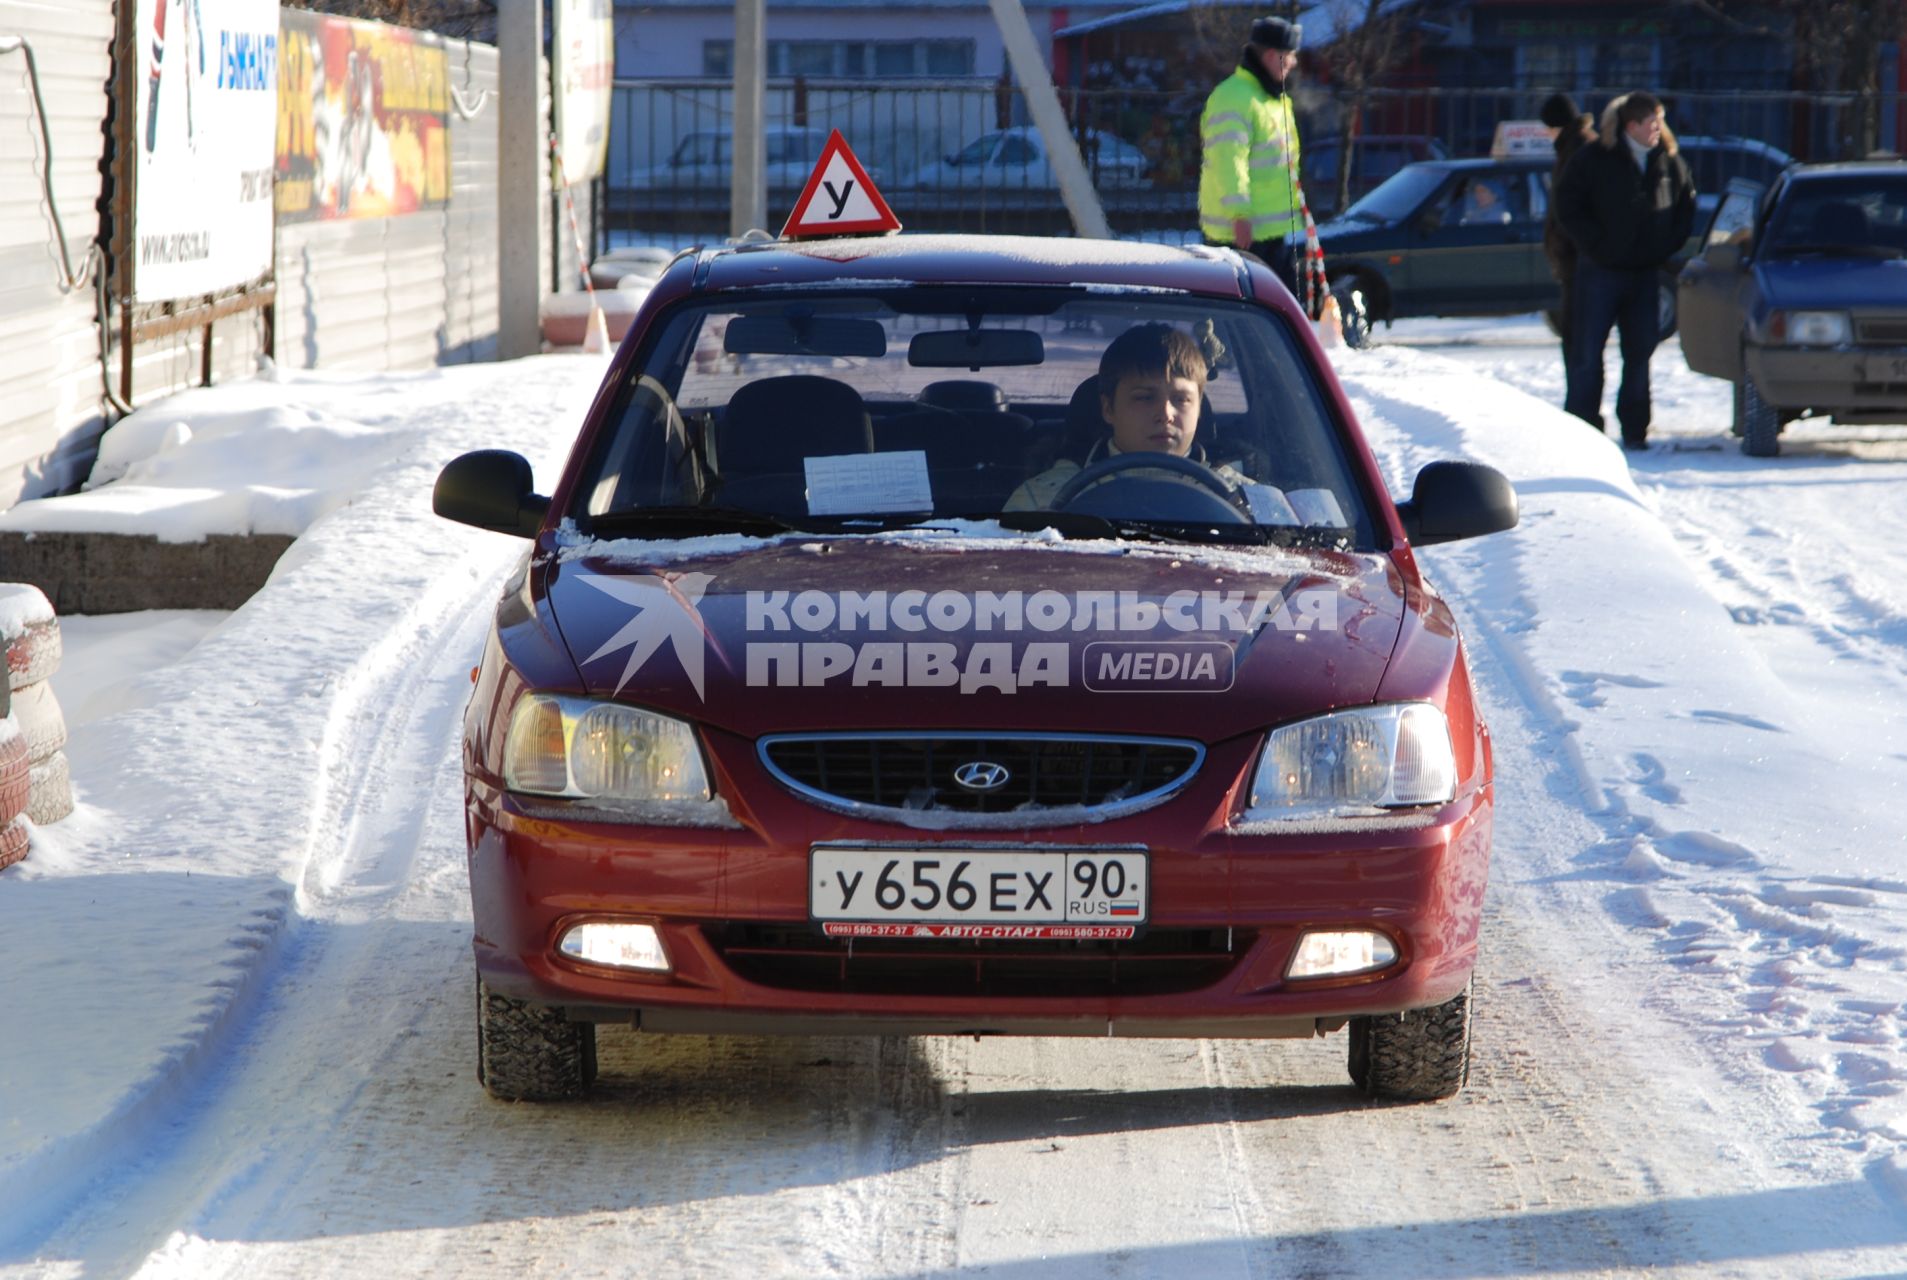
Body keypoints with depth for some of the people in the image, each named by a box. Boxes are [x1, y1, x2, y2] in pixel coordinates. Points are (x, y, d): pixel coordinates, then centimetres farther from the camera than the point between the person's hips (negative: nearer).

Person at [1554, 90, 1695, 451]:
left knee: (1640, 354, 5)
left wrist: (1667, 246, 3)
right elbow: (1568, 207, -4)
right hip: (1600, 271, -3)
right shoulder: (1593, 160, -6)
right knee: (1587, 354, -3)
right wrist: (1596, 244, -11)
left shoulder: (1669, 162, 4)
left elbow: (1686, 204, 15)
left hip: (1647, 272, 3)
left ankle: (1635, 430, 13)